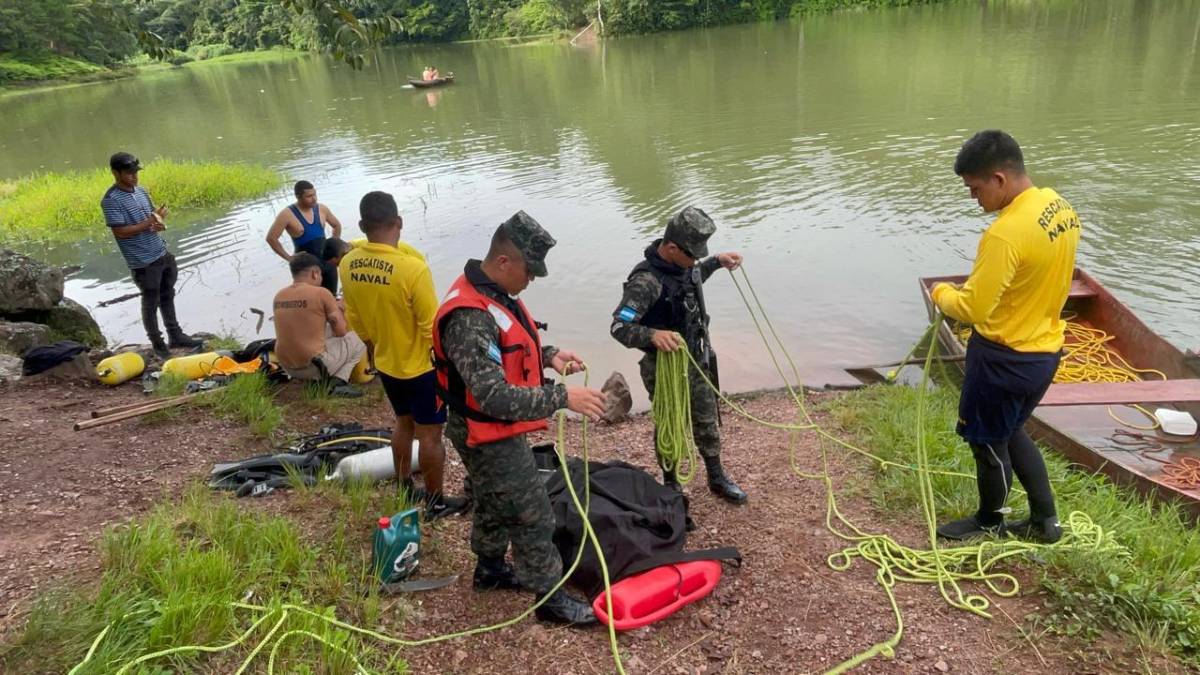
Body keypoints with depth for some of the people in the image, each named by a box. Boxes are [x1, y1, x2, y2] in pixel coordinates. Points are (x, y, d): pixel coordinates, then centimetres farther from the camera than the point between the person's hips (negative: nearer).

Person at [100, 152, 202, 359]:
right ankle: (158, 345, 18)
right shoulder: (111, 200, -17)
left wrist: (159, 219, -6)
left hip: (164, 254, 8)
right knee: (151, 304, 5)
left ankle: (175, 336, 32)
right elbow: (120, 232, -21)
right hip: (144, 262, -8)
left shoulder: (140, 190, 6)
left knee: (168, 297, 18)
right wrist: (149, 223, -23)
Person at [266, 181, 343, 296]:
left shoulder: (321, 209, 1)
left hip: (327, 262, 5)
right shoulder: (288, 214, -13)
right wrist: (289, 257, -10)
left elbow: (337, 225, 19)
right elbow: (271, 238, -11)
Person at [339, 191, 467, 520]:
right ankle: (436, 502, 24)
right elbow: (432, 326, -21)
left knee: (404, 424, 25)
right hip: (422, 367, -6)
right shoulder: (412, 267, -28)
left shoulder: (348, 264, -8)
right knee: (430, 434, 10)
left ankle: (404, 489, 39)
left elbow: (355, 319, 5)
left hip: (386, 364, 6)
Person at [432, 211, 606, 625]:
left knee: (494, 502, 27)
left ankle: (489, 569, 48)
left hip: (499, 431, 10)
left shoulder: (495, 293, 0)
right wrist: (562, 397, -35)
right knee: (532, 516, 3)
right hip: (488, 437, -10)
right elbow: (494, 396, -36)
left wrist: (549, 355, 0)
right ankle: (551, 598, 20)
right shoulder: (470, 318, -33)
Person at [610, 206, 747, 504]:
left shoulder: (683, 263, -5)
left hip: (697, 360, 7)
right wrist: (653, 335, -52)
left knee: (707, 421, 19)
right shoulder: (646, 281, -31)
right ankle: (671, 484, 36)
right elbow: (619, 326, -35)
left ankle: (717, 479, 38)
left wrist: (717, 261, 13)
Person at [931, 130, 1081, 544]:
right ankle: (1045, 520, 35)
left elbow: (972, 309, -25)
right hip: (1044, 350, 9)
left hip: (1005, 358, -9)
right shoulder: (1061, 207, 0)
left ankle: (989, 524, 34)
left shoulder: (1005, 233, -29)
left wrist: (941, 294, -6)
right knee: (1011, 432, 25)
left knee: (987, 441, 13)